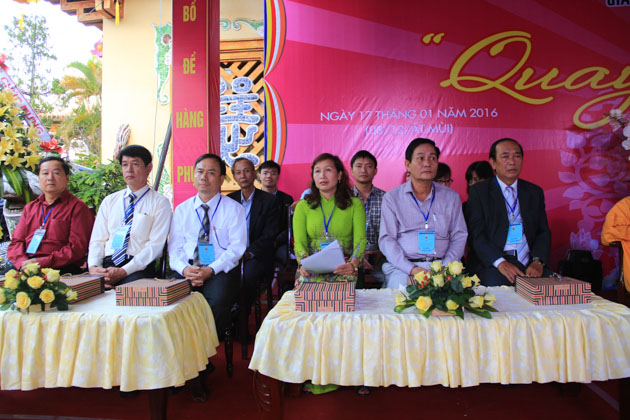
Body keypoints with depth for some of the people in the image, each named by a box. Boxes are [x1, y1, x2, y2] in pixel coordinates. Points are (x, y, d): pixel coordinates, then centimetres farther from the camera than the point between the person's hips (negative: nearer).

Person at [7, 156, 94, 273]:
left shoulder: (77, 207, 3)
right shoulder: (30, 208, 23)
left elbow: (77, 248, -7)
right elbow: (16, 242, 16)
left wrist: (41, 262, -16)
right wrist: (22, 262, -6)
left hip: (60, 269, -6)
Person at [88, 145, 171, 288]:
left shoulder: (160, 202, 4)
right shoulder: (109, 201, 19)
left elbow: (156, 244, -6)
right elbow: (97, 239, 15)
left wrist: (124, 271, -17)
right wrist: (93, 266, -7)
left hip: (139, 267, -3)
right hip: (107, 264, 3)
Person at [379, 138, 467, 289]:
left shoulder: (451, 197, 13)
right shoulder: (392, 198, 6)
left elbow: (459, 237, 10)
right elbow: (386, 239, 0)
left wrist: (445, 268, -7)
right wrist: (412, 269, -13)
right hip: (403, 268, -2)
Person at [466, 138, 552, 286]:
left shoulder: (535, 192, 16)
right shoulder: (478, 191, 3)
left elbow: (543, 232, 12)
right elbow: (476, 234, -5)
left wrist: (538, 261, -7)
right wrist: (500, 262, -19)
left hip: (529, 263, 4)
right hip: (491, 265, -4)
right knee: (495, 282, -33)